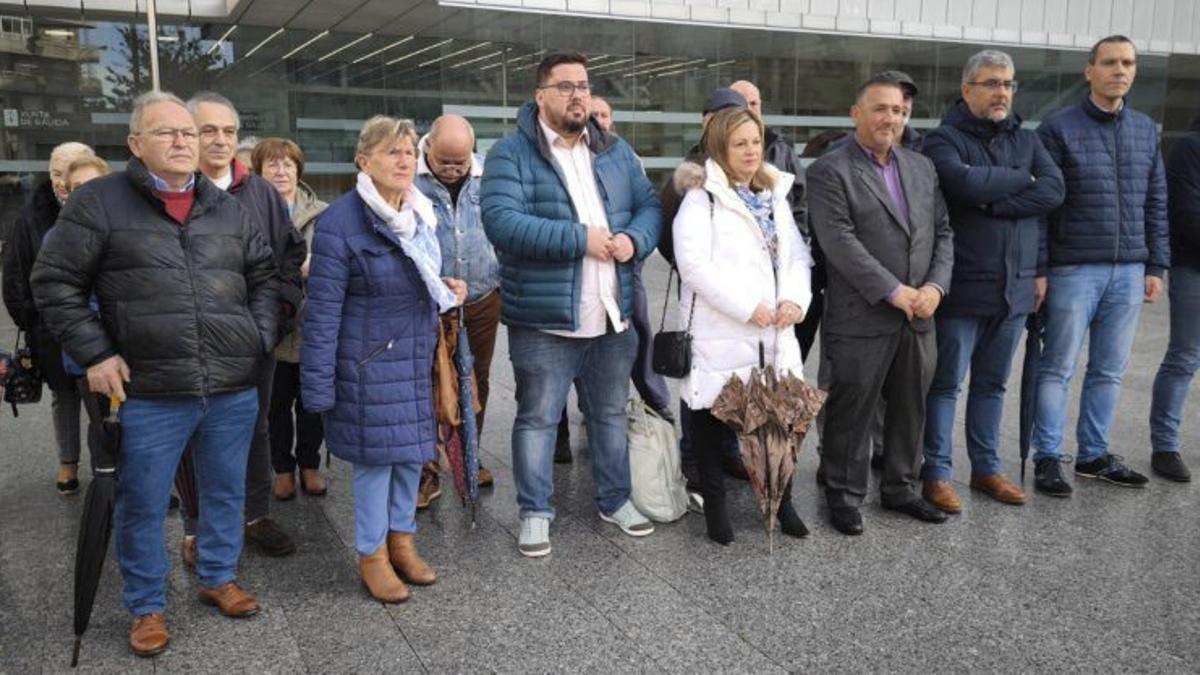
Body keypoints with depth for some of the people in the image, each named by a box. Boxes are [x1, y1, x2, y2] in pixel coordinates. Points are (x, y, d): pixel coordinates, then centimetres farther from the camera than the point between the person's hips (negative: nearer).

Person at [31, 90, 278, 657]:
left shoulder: (226, 208, 10)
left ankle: (218, 579, 38)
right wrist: (95, 354, -7)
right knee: (142, 507, 8)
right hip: (150, 395, -3)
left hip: (235, 389, 4)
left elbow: (265, 277, 17)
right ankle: (147, 608, 28)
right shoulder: (99, 202, -3)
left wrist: (260, 337, 5)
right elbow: (54, 282, -1)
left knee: (225, 493, 17)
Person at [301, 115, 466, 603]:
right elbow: (323, 310, -16)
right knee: (377, 454, 3)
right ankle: (371, 554, 22)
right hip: (369, 362, -6)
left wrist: (448, 290, 2)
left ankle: (401, 539, 32)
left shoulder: (422, 214, 5)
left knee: (413, 449, 14)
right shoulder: (340, 223, -16)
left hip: (418, 357, 7)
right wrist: (318, 385, -16)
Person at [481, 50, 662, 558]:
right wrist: (579, 238, -22)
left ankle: (615, 500, 35)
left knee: (611, 413, 18)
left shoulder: (616, 151, 11)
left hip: (612, 317, 5)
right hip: (543, 320, -5)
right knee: (537, 418, 7)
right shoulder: (511, 153, -8)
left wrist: (634, 239, -12)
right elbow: (501, 221, -21)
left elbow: (649, 205, 12)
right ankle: (535, 513, 23)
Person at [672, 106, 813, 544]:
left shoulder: (775, 195, 16)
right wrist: (748, 307, -18)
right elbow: (694, 263, -16)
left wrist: (795, 299, -6)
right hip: (720, 334, -5)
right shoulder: (701, 199, -4)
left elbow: (797, 254, 14)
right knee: (711, 415, 5)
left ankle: (781, 500, 24)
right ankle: (714, 504, 20)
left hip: (774, 332, 5)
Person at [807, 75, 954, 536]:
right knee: (851, 413, 4)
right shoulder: (829, 171, -6)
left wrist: (936, 286, -5)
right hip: (861, 320, -6)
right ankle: (844, 495, 19)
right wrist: (894, 291, -17)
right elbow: (840, 241, -15)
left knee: (911, 410, 15)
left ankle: (901, 489, 30)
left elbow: (943, 232, 12)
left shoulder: (922, 167, 14)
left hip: (919, 319, 6)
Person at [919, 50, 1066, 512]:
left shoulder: (1026, 140, 12)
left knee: (992, 383, 15)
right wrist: (1021, 179, -7)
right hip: (962, 287, -5)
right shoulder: (944, 140, -5)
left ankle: (987, 467, 26)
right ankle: (937, 473, 11)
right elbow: (967, 183, -24)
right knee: (946, 383, 2)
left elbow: (1054, 191, -2)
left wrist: (994, 202, -14)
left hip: (1016, 286, 5)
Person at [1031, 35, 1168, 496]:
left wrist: (1156, 266, 10)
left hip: (1129, 272, 5)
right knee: (1058, 369, 2)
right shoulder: (1059, 128, -4)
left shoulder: (1145, 130, 12)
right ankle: (1047, 457, 11)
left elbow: (1156, 202, 15)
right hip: (1073, 270, -5)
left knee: (1109, 371, 11)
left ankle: (1093, 454, 23)